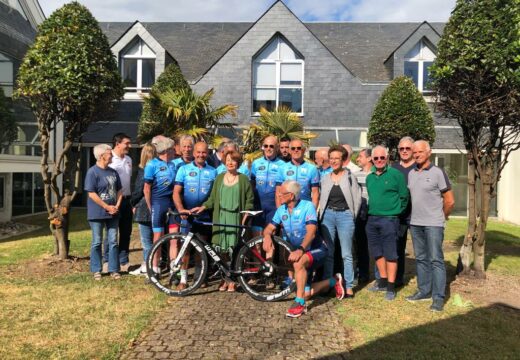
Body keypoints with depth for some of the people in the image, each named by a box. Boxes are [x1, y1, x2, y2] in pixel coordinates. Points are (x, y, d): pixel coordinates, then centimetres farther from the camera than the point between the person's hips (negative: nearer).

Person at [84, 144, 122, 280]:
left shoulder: (113, 172, 8)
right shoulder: (92, 172, -10)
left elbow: (119, 190, 13)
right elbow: (92, 194, -15)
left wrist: (117, 206, -2)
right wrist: (107, 207, -15)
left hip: (113, 213, 5)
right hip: (98, 213, -5)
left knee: (113, 241, 6)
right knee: (97, 242, 5)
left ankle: (114, 270, 14)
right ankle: (96, 270, 16)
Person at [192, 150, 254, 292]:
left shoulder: (243, 179, 3)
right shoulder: (219, 178, 11)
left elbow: (249, 200, 3)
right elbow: (213, 198, 11)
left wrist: (245, 217, -6)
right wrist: (202, 207, -4)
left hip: (236, 218, -2)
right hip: (221, 217, 3)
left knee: (233, 250, -2)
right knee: (222, 250, 4)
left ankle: (232, 281, 9)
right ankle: (224, 279, 18)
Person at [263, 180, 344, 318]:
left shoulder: (307, 206, -19)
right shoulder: (281, 210, -2)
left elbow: (311, 233, -29)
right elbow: (269, 228, -1)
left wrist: (300, 250, -44)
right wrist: (267, 236, -26)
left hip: (315, 249, -6)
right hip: (296, 251, 6)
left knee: (299, 262, -38)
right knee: (305, 292, 1)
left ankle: (300, 303, -26)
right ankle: (333, 281, 25)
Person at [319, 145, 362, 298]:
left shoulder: (350, 177, -2)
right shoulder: (325, 179, 6)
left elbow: (357, 199, -1)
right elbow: (322, 199, 10)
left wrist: (352, 216, 0)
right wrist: (322, 215, 3)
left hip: (345, 215, -3)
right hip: (328, 215, 3)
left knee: (346, 254, 1)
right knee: (328, 252, 7)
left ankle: (349, 286, 9)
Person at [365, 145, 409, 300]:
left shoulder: (396, 174, -7)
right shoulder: (369, 177, 11)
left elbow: (404, 197, -3)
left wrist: (396, 212, 3)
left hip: (389, 219, -6)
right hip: (372, 219, 6)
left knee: (390, 254, -1)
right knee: (377, 253, 14)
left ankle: (391, 287, 9)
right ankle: (383, 281, 29)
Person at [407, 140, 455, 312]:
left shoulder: (438, 173, -7)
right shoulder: (411, 174, 8)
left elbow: (449, 201, -3)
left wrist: (441, 217, 6)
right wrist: (415, 216, 12)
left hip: (433, 224, -5)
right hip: (415, 223, 6)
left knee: (436, 259, -3)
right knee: (421, 259, 13)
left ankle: (438, 297, 3)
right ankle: (424, 291, 24)